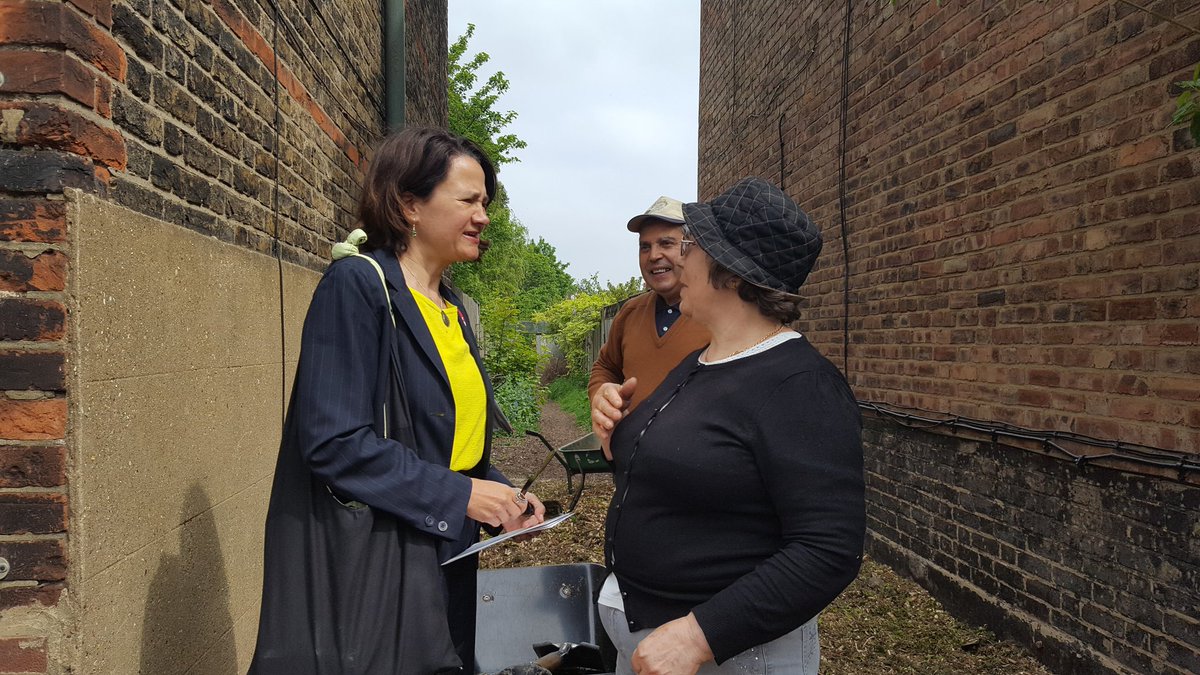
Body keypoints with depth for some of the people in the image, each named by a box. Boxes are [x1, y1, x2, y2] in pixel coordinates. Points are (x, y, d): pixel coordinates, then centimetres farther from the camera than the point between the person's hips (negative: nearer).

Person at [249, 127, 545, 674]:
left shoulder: (450, 308, 11)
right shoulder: (358, 285, -14)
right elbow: (334, 441, -22)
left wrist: (502, 497, 0)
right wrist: (460, 496, -18)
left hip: (442, 562, 8)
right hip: (367, 568, -8)